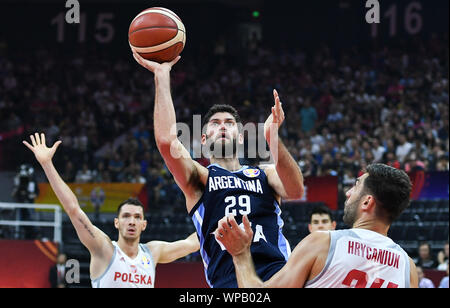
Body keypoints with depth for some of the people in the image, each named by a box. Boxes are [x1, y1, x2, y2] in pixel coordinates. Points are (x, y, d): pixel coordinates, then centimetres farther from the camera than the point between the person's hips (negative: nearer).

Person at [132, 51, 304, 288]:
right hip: (229, 277, -1)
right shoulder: (199, 178, 18)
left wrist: (272, 136, -13)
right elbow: (166, 140, 0)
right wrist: (162, 74, 2)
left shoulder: (265, 174, 23)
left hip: (277, 268, 1)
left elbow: (295, 191, 0)